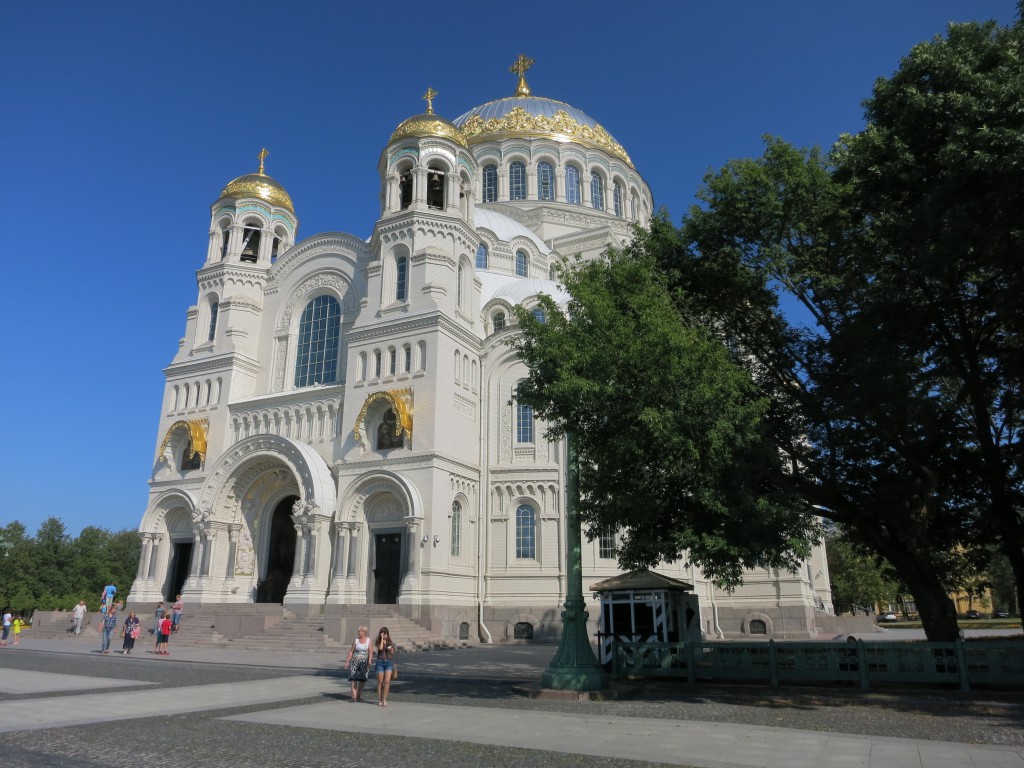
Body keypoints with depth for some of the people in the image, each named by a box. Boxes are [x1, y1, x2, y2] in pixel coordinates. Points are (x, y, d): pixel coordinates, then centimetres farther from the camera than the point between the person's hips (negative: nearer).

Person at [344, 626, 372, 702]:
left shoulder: (368, 640, 1)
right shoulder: (356, 640, 3)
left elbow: (370, 652, -5)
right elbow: (351, 651, 5)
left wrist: (369, 661, -18)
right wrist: (347, 661, 0)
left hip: (364, 662, 0)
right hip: (355, 661, 0)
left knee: (362, 679, 4)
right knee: (354, 678, -10)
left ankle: (359, 695, 18)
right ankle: (354, 696, -16)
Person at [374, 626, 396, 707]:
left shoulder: (390, 643, 11)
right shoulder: (378, 642, 3)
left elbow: (392, 653, 14)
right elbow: (380, 648, -17)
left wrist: (391, 649, -8)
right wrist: (382, 638, -10)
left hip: (389, 662, 2)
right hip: (380, 662, -2)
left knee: (387, 681, -10)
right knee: (380, 682, 3)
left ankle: (384, 700, -2)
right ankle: (379, 700, 15)